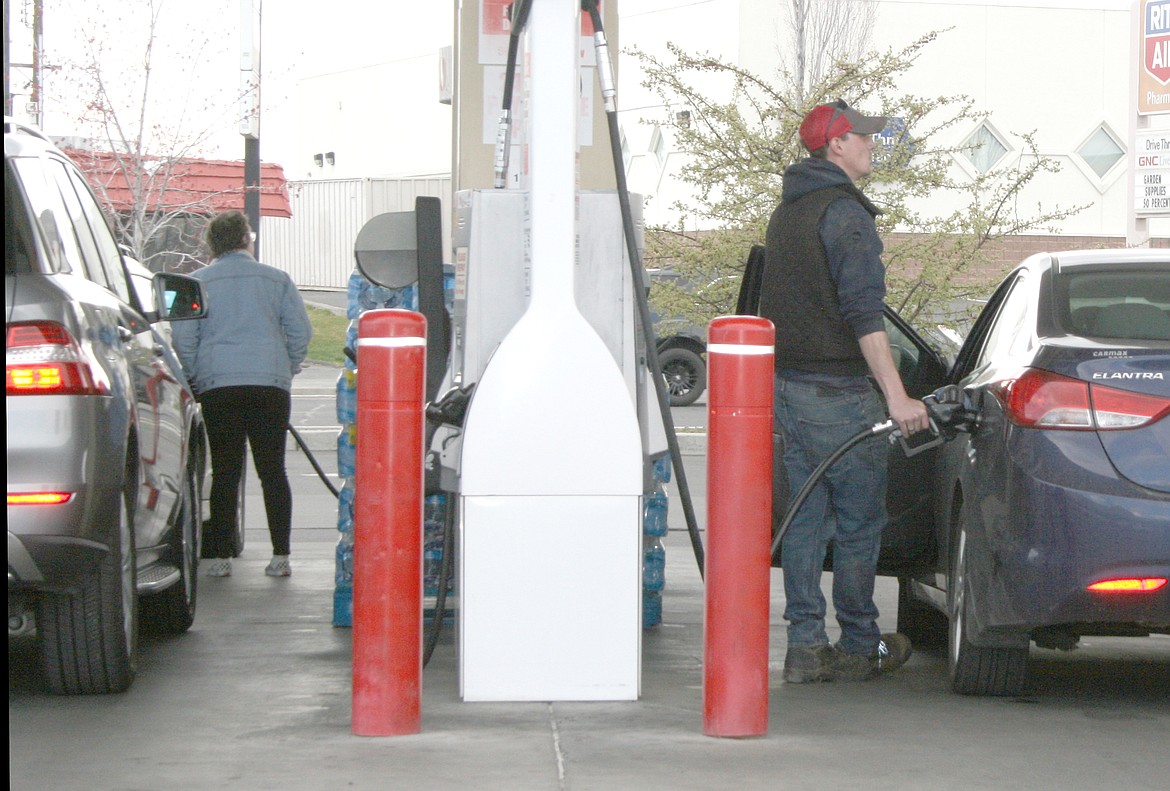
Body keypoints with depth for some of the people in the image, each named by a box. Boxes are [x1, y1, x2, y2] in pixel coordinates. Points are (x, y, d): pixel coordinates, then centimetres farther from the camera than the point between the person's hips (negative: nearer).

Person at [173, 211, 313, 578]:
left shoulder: (197, 283, 7)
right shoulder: (276, 279, 9)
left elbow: (183, 337, 1)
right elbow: (301, 332, 7)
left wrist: (196, 378, 11)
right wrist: (286, 370, 18)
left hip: (218, 385, 0)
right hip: (271, 384, 0)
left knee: (225, 472, 3)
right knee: (272, 469, 3)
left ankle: (221, 556, 0)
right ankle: (280, 555, 0)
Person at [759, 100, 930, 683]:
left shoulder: (787, 211, 16)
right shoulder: (844, 213, -13)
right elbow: (863, 312, -21)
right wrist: (896, 396, -23)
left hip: (787, 385, 9)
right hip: (838, 392, -9)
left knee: (807, 516, 9)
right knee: (859, 522, 1)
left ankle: (805, 647, 7)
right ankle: (859, 646, 8)